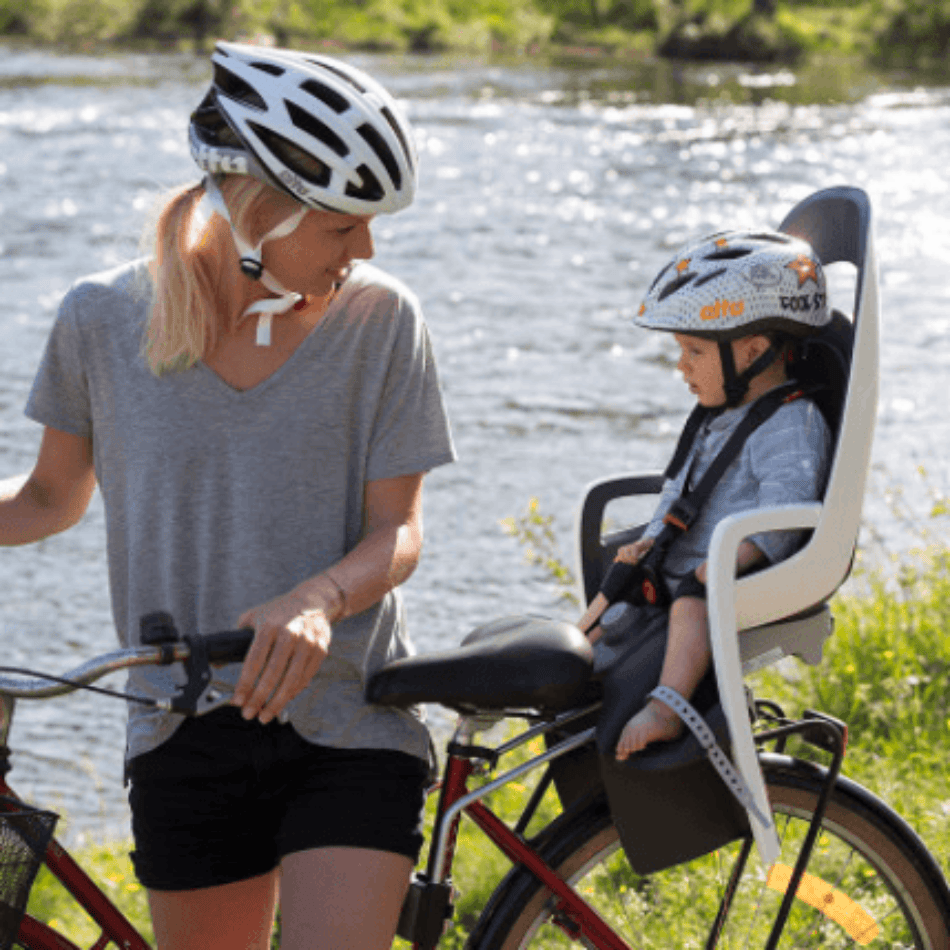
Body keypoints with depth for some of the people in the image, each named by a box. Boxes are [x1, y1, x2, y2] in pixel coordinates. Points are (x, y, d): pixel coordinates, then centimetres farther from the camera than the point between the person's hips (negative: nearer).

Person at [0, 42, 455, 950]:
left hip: (348, 733, -2)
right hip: (187, 739, 2)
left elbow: (396, 531, -5)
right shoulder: (103, 318, -3)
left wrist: (317, 600, -26)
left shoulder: (378, 318, -5)